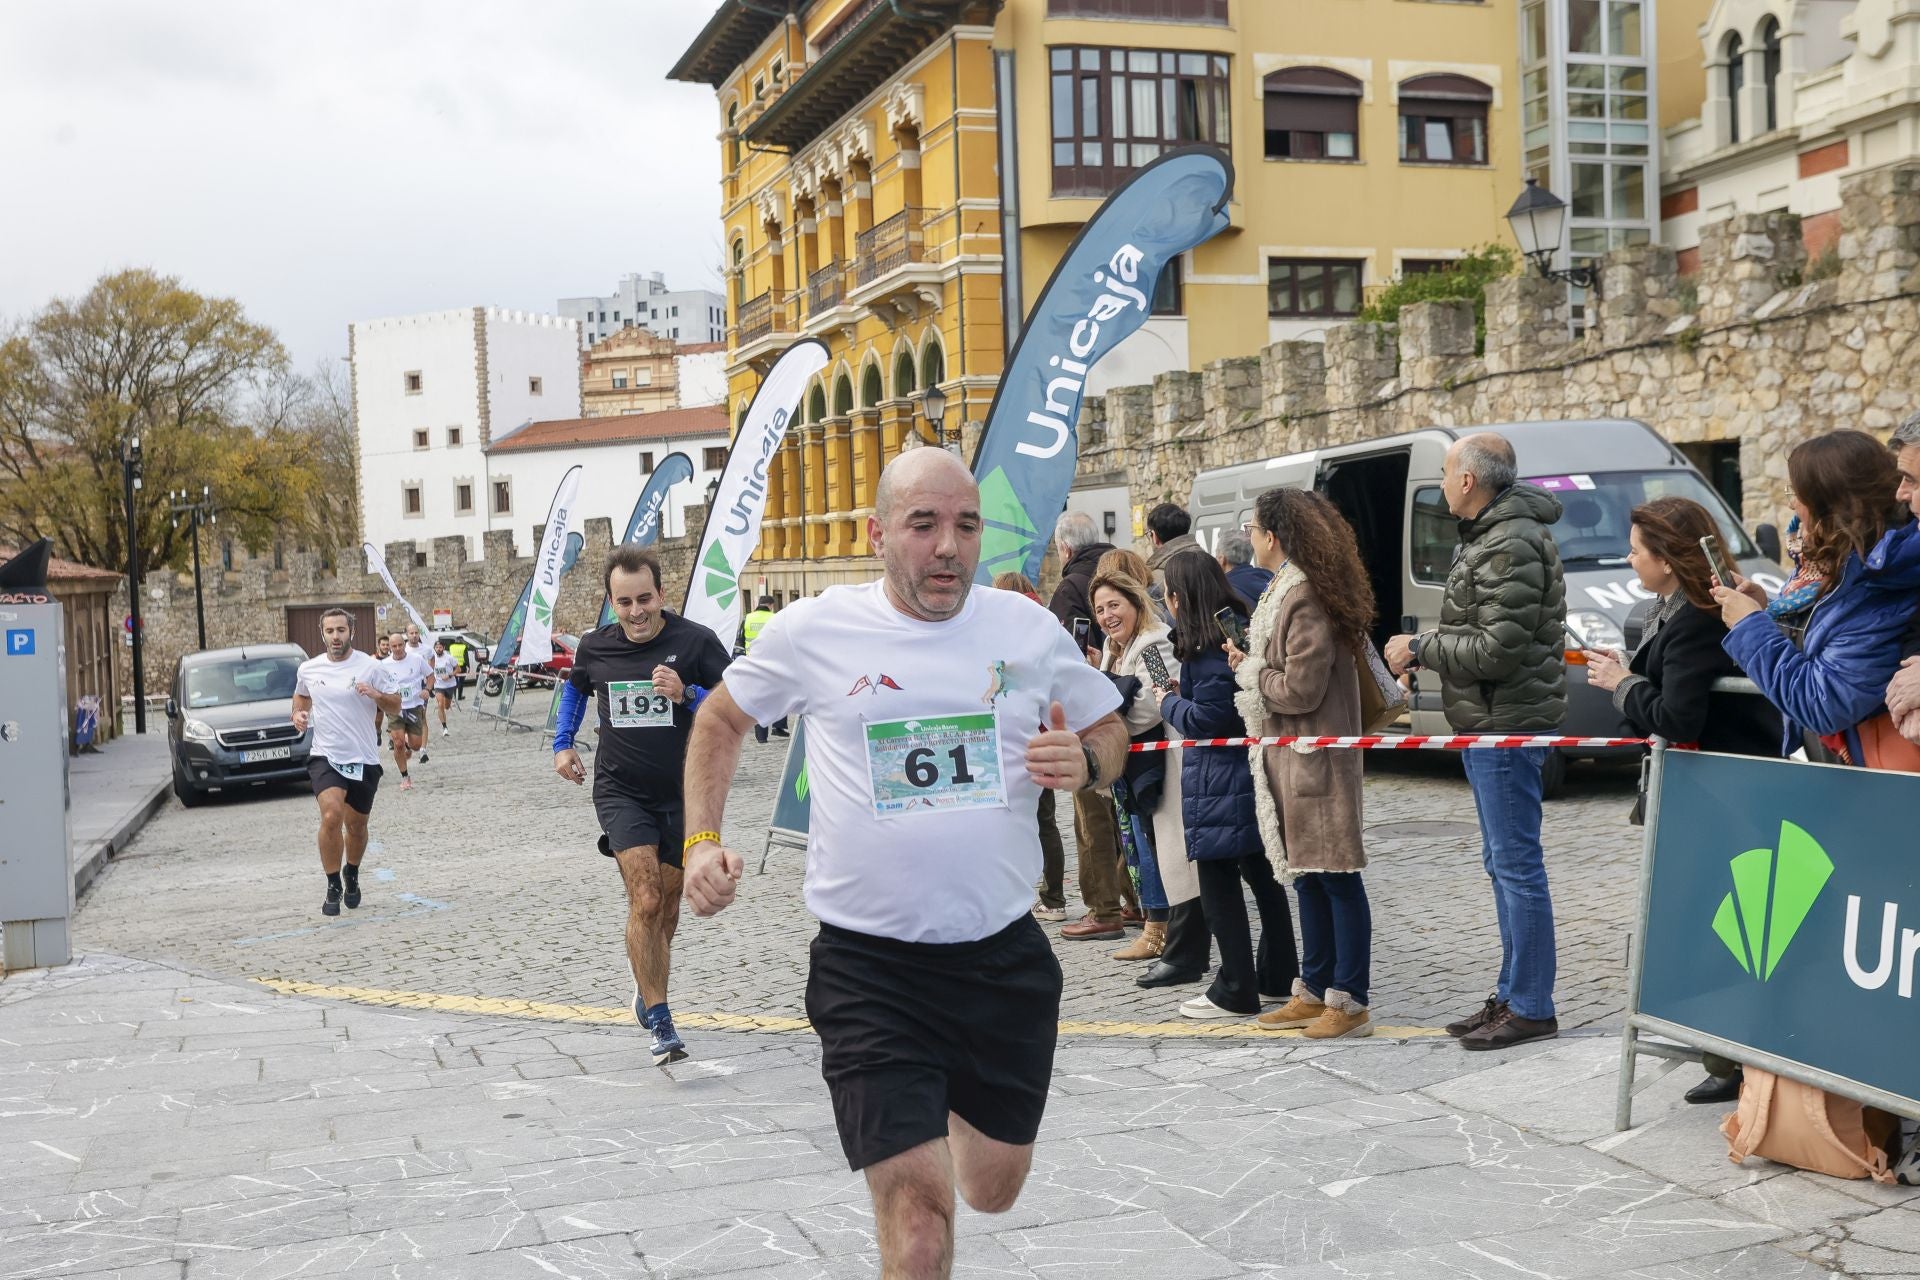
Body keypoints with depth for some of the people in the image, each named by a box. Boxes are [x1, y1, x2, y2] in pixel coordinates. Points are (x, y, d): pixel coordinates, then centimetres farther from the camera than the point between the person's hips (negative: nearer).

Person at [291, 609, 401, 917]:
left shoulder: (370, 666, -4)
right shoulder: (308, 670, 3)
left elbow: (395, 706, 0)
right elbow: (301, 695, 24)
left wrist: (376, 694, -20)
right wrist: (298, 713, 3)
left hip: (364, 760, 0)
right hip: (325, 756, 0)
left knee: (356, 825, 12)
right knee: (331, 816, -22)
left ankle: (351, 876, 40)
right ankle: (333, 887, -9)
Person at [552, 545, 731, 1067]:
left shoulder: (695, 641, -10)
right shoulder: (595, 647, 0)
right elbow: (575, 686, 23)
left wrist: (688, 695, -25)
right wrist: (562, 744, 14)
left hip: (681, 793, 0)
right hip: (620, 791, 0)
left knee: (666, 908, 13)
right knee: (646, 899, -17)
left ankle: (647, 989, 40)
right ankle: (659, 1022, -11)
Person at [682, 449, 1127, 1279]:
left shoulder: (1029, 630, 0)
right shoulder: (814, 631, -4)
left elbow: (1109, 730, 13)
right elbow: (721, 720, 12)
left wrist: (1085, 763, -10)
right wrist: (702, 842, 1)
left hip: (1003, 954, 3)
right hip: (868, 965, -3)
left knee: (993, 1190, 19)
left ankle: (953, 1111, 52)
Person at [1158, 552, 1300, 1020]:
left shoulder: (1209, 650, -19)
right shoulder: (1240, 631, 11)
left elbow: (1205, 719, -19)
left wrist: (1169, 702, -3)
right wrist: (1182, 695, 11)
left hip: (1217, 785, -10)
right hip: (1252, 773, 10)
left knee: (1218, 884, -2)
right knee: (1262, 875, 16)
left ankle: (1236, 991, 2)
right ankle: (1278, 976, 26)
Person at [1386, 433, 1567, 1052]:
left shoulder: (1512, 547, -18)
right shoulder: (1488, 536, 16)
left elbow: (1499, 649, -23)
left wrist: (1421, 648, -13)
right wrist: (1427, 645, 11)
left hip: (1507, 725, -11)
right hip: (1488, 723, 11)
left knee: (1517, 863, -6)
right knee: (1501, 861, 16)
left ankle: (1531, 1007, 0)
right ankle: (1511, 995, 25)